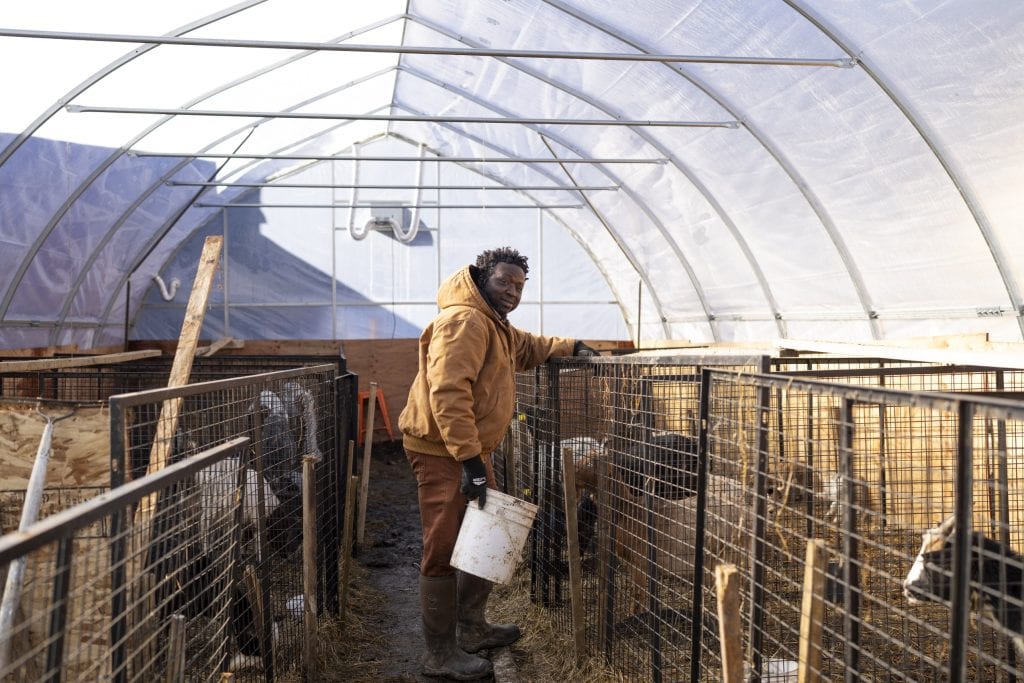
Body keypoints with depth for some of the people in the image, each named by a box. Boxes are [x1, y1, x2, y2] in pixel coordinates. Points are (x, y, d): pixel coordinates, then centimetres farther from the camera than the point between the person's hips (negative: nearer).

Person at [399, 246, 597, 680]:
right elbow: (448, 393, -28)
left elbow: (525, 348, 37)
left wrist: (570, 347, 23)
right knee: (445, 551, -5)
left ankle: (471, 628, 32)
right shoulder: (465, 320, -20)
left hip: (470, 450, 11)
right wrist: (469, 459, -30)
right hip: (443, 451, -11)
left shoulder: (495, 324, 16)